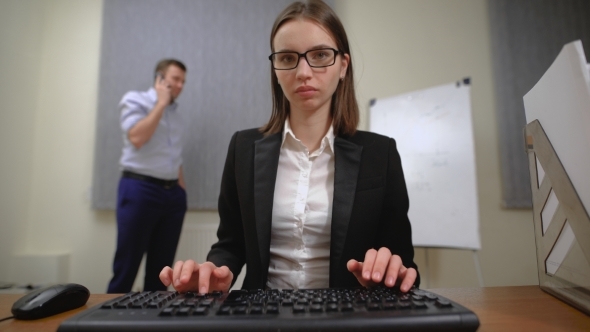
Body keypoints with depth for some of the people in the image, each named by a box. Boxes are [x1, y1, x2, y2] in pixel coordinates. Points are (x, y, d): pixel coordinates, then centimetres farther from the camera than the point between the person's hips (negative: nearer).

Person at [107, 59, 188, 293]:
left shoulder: (175, 113, 18)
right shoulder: (135, 100, 2)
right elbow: (136, 138, -15)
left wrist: (181, 190, 11)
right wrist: (161, 103, -6)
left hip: (172, 193, 6)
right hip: (140, 189, -6)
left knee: (161, 267, 9)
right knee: (127, 264, 0)